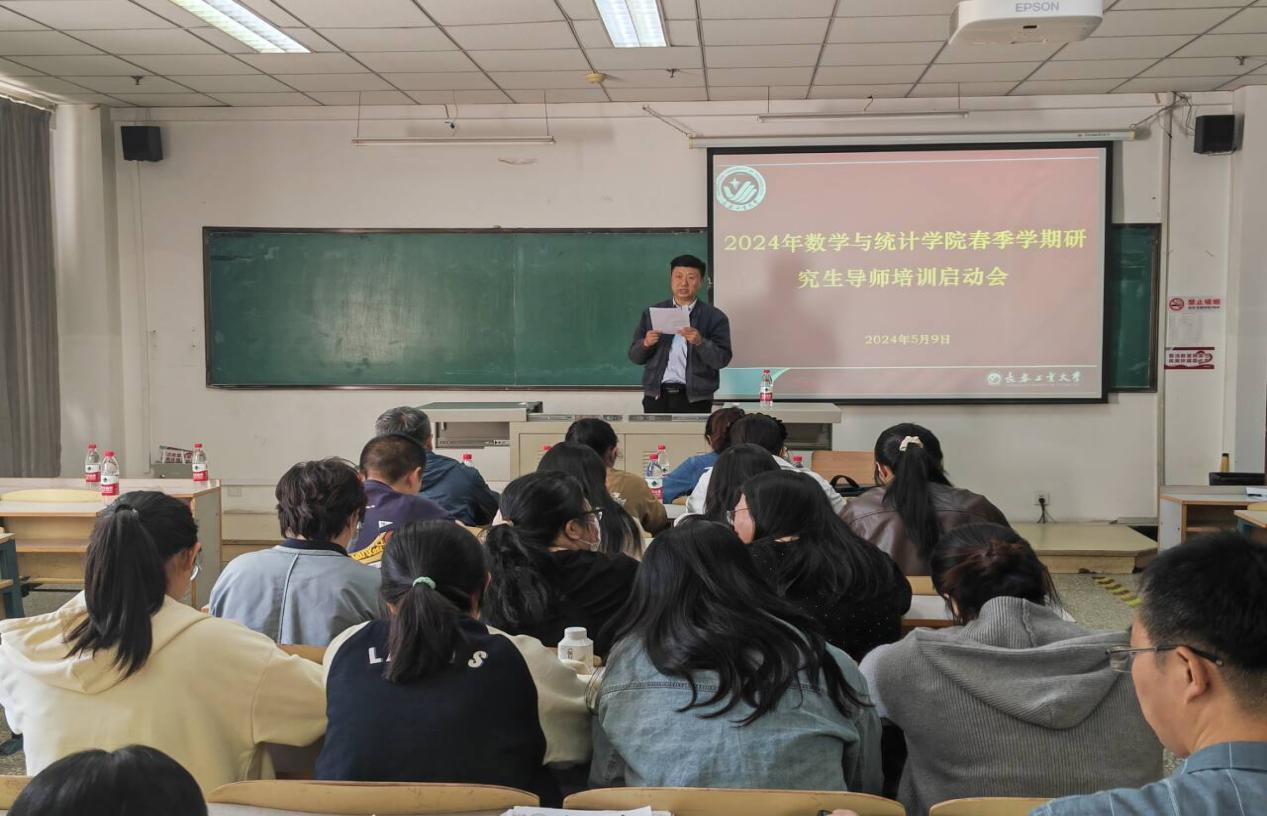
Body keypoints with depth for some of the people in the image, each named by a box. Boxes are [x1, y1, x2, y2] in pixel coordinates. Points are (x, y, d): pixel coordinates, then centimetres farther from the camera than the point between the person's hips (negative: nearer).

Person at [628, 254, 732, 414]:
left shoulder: (715, 317, 4)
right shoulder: (652, 313, 12)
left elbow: (722, 359, -4)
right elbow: (635, 357, 10)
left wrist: (700, 342, -21)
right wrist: (646, 343, -11)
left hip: (694, 400, -2)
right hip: (656, 396, 2)